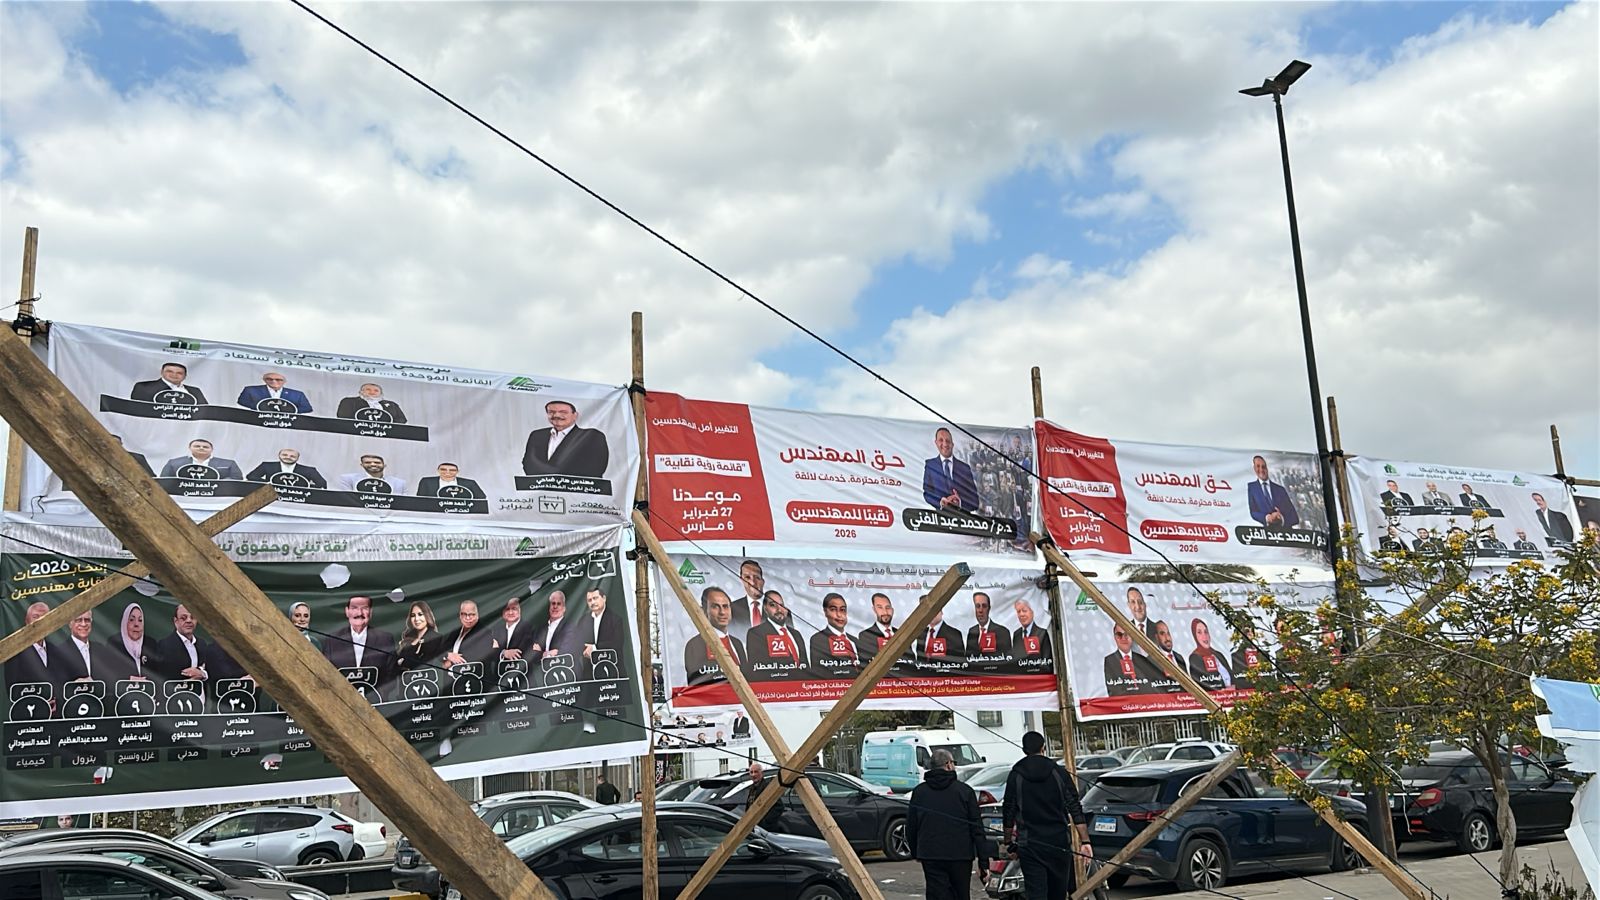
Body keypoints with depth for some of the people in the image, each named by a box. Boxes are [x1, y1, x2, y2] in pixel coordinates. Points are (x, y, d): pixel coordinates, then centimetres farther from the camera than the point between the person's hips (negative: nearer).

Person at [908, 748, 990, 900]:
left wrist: (915, 853, 26)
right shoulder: (964, 791, -2)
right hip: (961, 856, -1)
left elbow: (910, 828, 10)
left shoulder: (918, 792, 5)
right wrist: (984, 863, 0)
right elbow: (977, 829, -3)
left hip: (930, 857, 1)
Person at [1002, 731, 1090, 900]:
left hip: (1029, 846, -1)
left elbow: (1008, 814, 1)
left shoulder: (1015, 775, -1)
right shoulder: (1058, 772, 1)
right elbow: (1076, 810, -3)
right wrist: (1085, 841, -1)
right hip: (1060, 842, 1)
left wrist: (1009, 842, 12)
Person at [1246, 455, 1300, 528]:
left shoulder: (1280, 489, 12)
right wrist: (1267, 518, -17)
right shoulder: (1251, 487, 10)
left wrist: (1282, 519, -13)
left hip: (1285, 529, 1)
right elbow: (1253, 512, 2)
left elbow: (1294, 517, 7)